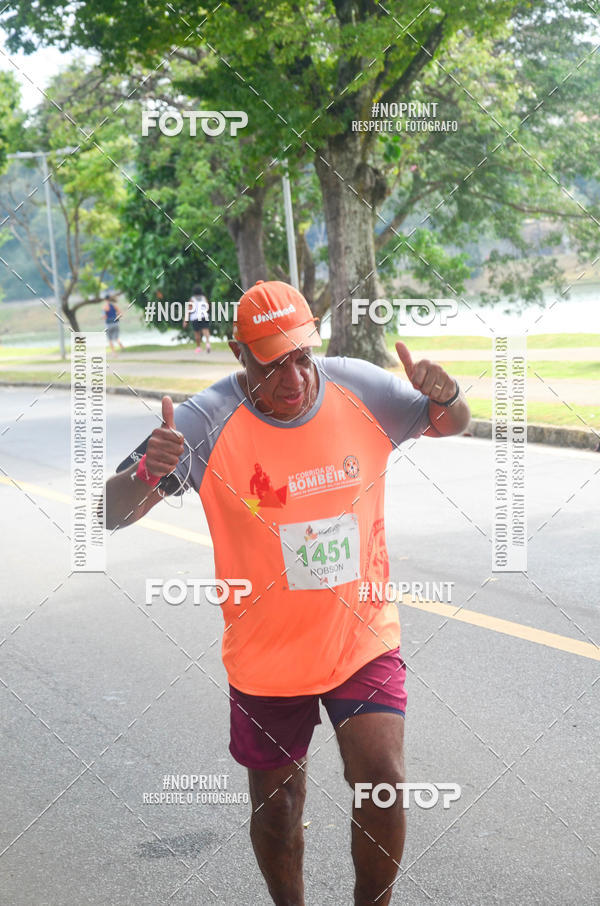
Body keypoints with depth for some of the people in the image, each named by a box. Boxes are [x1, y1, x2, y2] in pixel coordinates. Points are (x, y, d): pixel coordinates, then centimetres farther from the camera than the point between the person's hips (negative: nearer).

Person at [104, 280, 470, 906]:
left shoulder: (360, 389, -8)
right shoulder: (207, 422, -17)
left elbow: (450, 424, 9)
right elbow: (112, 514, -19)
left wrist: (446, 397, -17)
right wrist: (146, 474, -43)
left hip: (364, 637, 1)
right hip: (266, 657, -1)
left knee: (382, 781, -10)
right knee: (275, 806, 12)